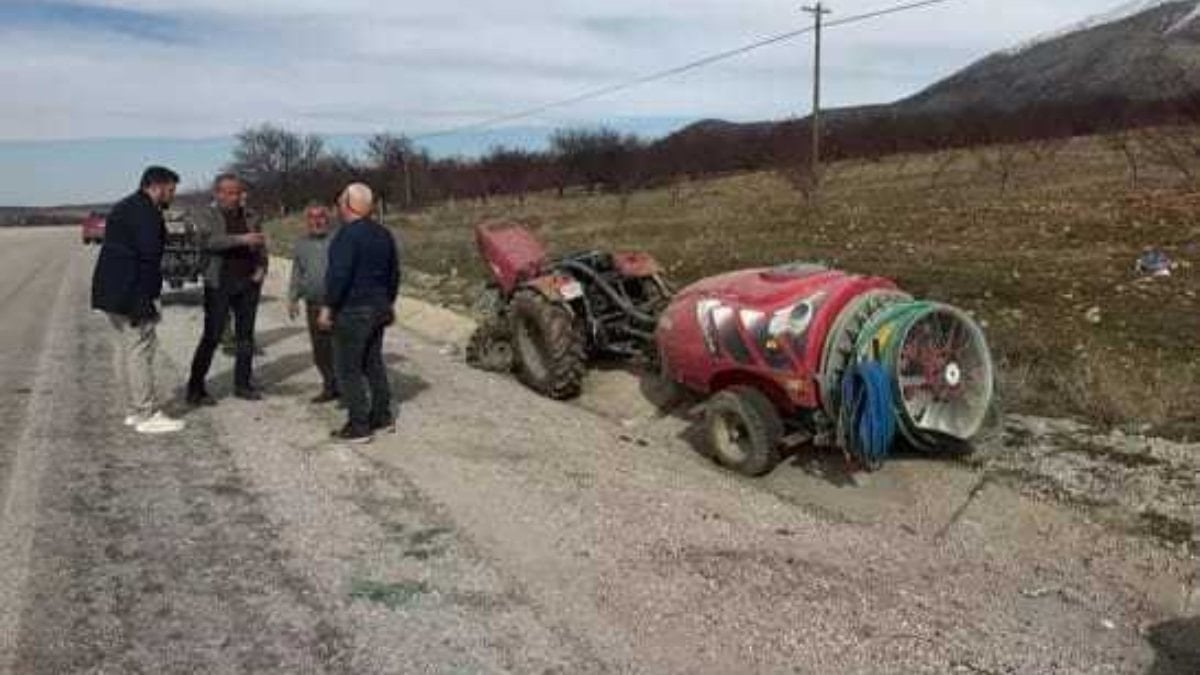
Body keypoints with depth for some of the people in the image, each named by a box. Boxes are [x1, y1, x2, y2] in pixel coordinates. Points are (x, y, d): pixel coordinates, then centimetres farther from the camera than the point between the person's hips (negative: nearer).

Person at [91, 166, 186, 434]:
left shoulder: (124, 208, 20)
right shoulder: (147, 213, -13)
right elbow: (148, 257, -20)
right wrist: (144, 300, -22)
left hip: (111, 291, 11)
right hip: (130, 293, -11)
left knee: (128, 350, 14)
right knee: (141, 349, -7)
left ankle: (137, 410, 21)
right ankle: (147, 415, -3)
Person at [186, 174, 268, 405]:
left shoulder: (250, 216, 11)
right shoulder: (206, 215, -2)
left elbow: (261, 246, 19)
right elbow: (208, 241, -19)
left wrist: (261, 268, 2)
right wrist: (242, 239, -29)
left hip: (248, 283, 5)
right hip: (219, 284, -4)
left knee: (246, 335, 9)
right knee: (212, 337, -5)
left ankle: (243, 384, 19)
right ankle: (196, 389, 3)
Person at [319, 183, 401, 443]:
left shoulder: (348, 234, -16)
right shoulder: (383, 234, 11)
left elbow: (339, 274, -22)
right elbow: (394, 273, 18)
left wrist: (328, 307, -16)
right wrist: (388, 303, 26)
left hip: (352, 311, -9)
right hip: (378, 309, 9)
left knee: (348, 369, -2)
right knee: (373, 364, 17)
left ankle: (359, 427, 0)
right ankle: (382, 416, 24)